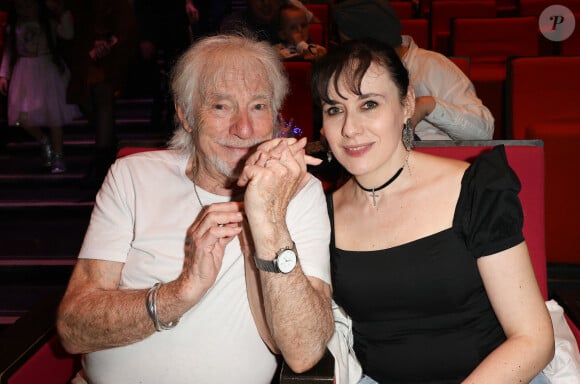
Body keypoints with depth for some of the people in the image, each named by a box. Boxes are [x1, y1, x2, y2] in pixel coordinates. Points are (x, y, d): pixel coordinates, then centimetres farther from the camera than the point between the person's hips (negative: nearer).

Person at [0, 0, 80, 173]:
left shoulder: (51, 22, -5)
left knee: (53, 113, -2)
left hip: (49, 70, -3)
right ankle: (44, 142, 22)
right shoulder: (14, 25, 4)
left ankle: (58, 156, 9)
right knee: (22, 116, -4)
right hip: (24, 73, 3)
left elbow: (68, 34, -23)